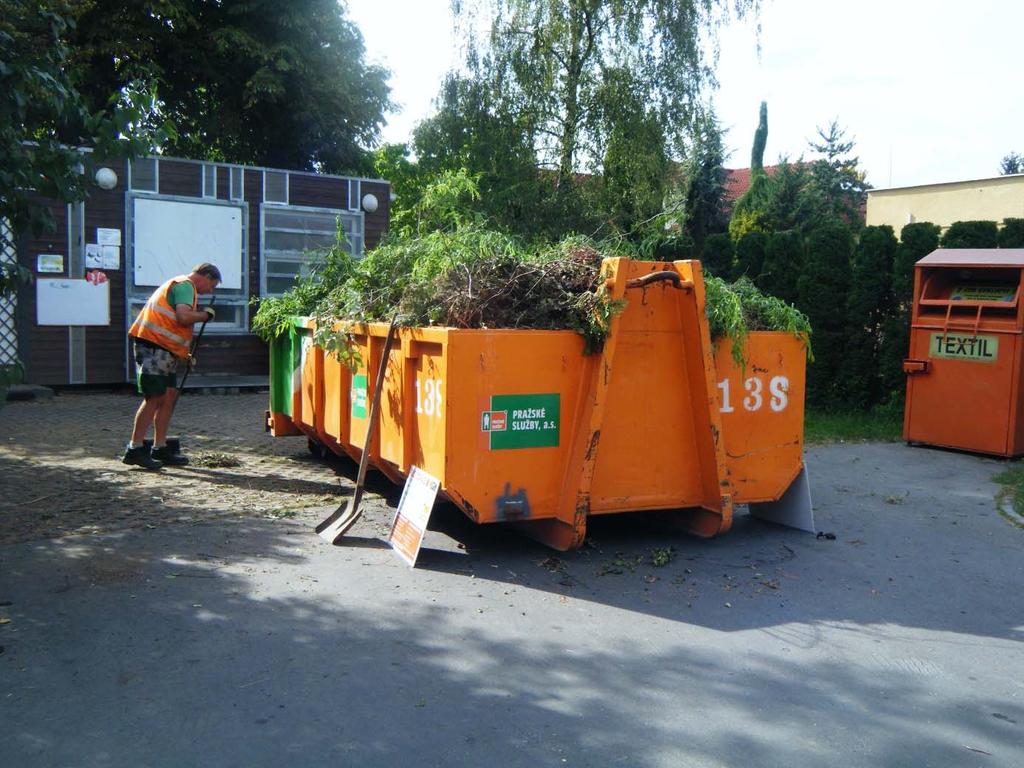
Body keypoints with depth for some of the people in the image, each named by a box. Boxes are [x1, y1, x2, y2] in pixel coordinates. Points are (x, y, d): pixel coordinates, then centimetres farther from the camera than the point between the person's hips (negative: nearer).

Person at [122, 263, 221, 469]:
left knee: (170, 395, 9)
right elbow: (184, 316, -24)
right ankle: (134, 449, -6)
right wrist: (206, 314, -5)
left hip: (163, 349, 10)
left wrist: (184, 355, 22)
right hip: (153, 346, -10)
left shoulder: (178, 284, 26)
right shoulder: (185, 285, -7)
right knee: (155, 398, -9)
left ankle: (160, 448, 12)